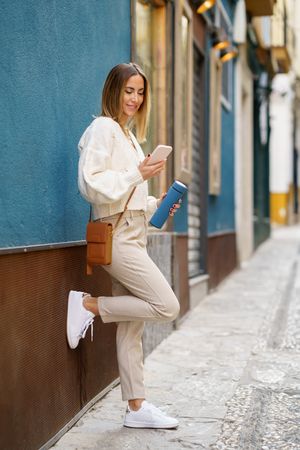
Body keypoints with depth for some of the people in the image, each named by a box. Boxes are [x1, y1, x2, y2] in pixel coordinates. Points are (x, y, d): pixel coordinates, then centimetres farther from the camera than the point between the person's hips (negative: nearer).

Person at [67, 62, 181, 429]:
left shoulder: (128, 134, 21)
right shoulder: (103, 129, -8)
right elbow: (92, 184, -18)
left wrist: (157, 205, 11)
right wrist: (138, 174, -17)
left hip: (132, 236, 9)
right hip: (116, 236, -9)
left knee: (132, 327, 9)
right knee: (167, 306, -14)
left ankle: (136, 407, 14)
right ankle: (88, 305, -4)